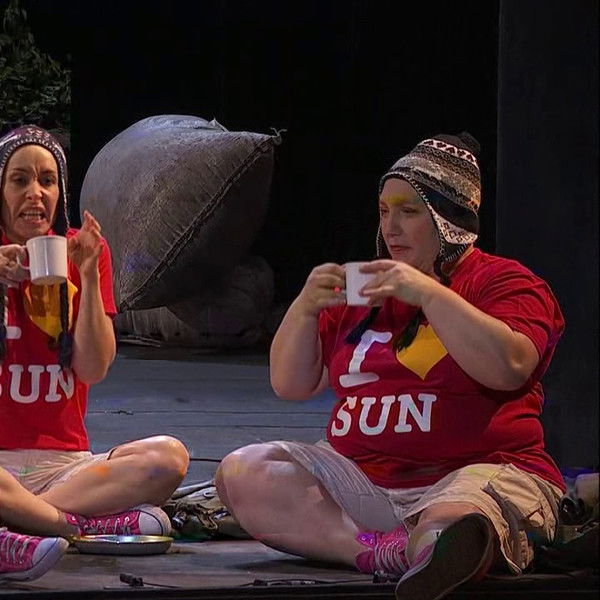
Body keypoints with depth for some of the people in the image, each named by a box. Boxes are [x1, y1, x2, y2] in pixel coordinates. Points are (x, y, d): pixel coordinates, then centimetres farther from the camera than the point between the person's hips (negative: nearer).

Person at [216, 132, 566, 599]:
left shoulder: (505, 281, 6)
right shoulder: (364, 290, 22)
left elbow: (509, 367, -16)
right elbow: (290, 385, 19)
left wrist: (428, 293, -17)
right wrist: (306, 308, 1)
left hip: (478, 471, -8)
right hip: (362, 480, 8)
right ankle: (391, 551, -33)